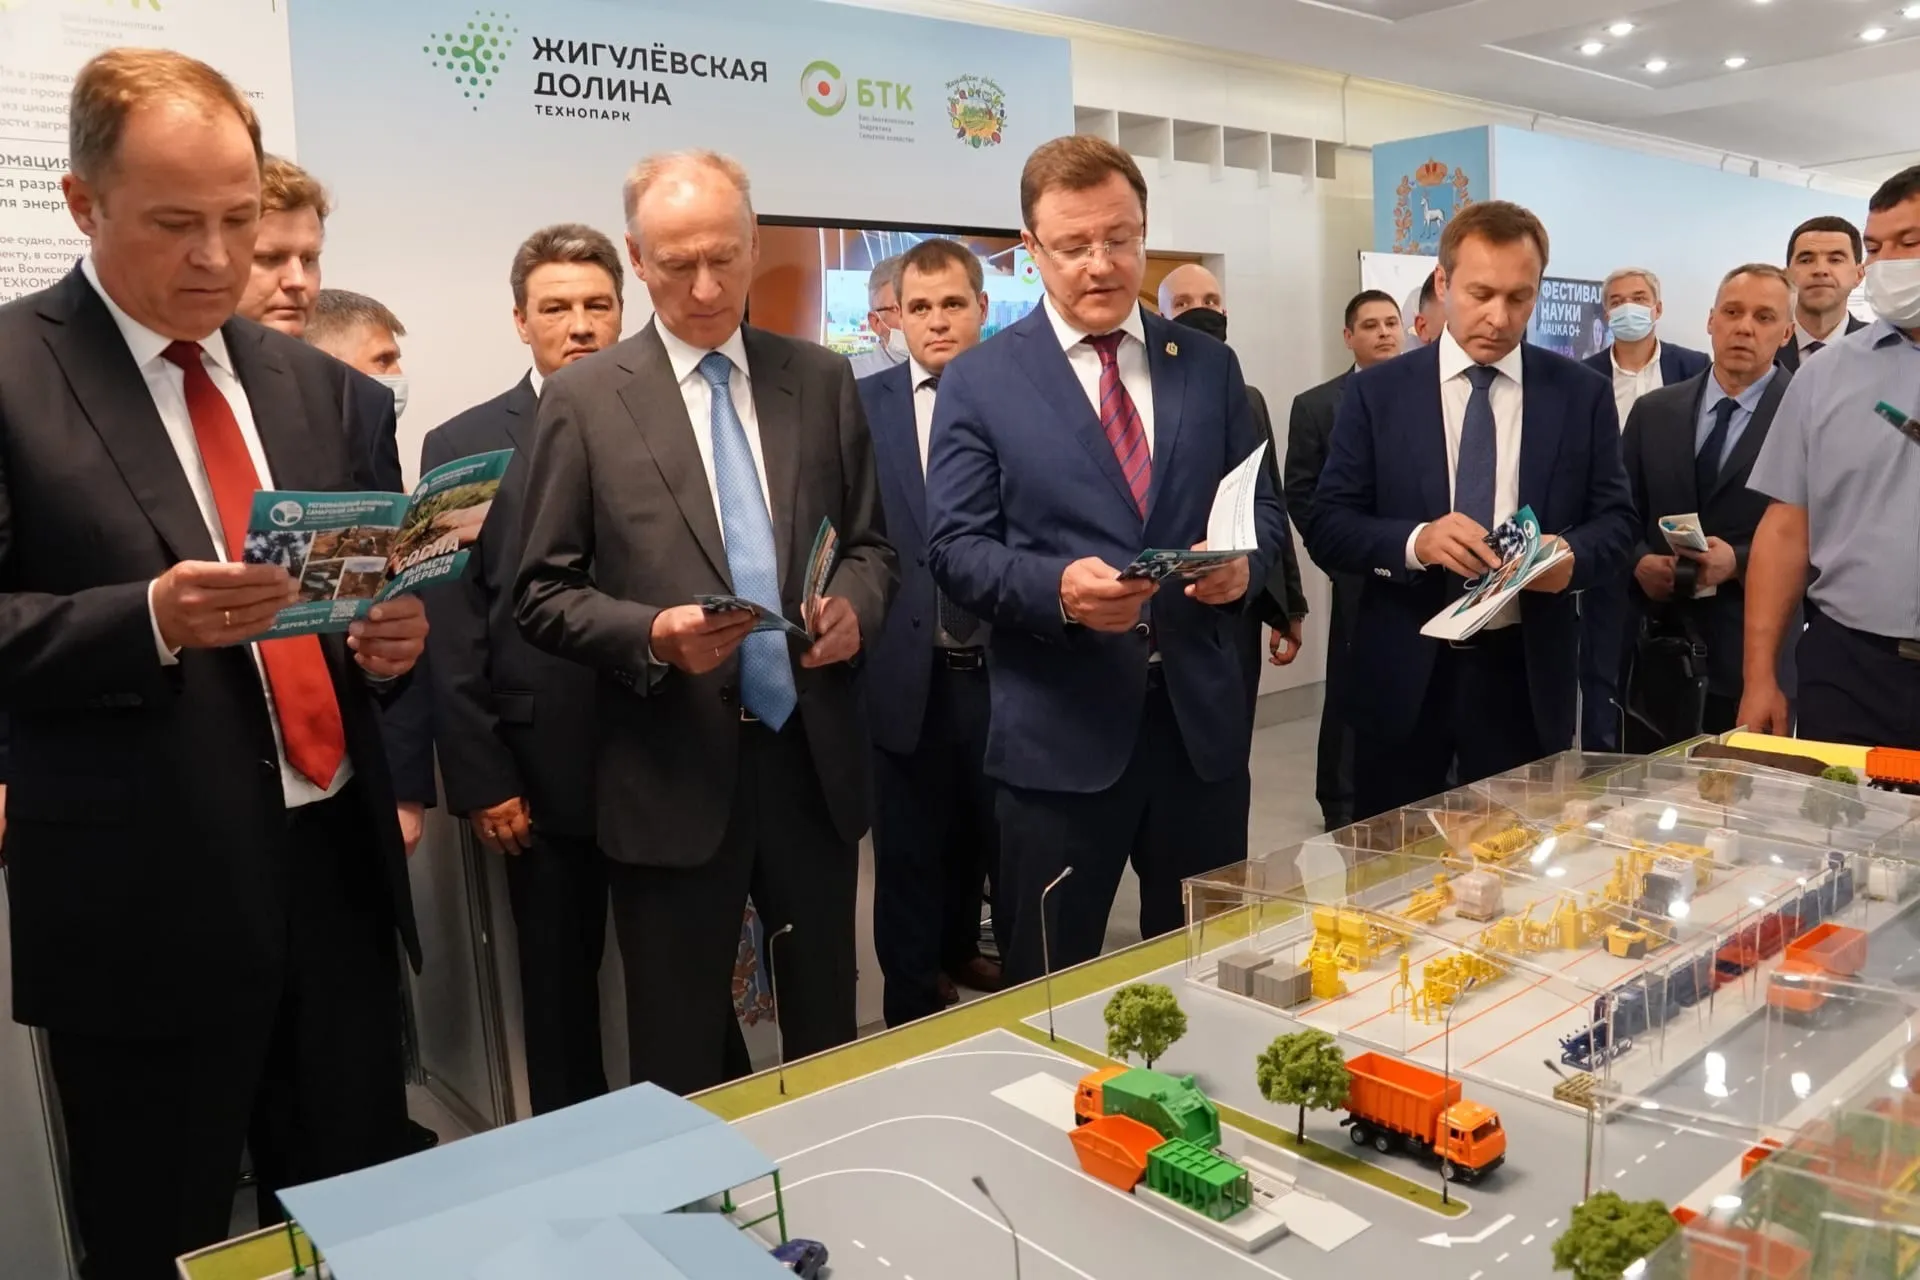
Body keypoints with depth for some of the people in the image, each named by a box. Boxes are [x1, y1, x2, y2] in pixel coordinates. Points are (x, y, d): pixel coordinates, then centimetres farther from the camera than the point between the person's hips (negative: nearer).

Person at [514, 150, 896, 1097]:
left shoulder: (822, 381, 6)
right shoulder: (584, 399, -2)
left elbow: (871, 544, 11)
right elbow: (542, 595, -2)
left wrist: (854, 605, -11)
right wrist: (651, 634, -20)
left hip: (814, 758, 3)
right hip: (673, 773, -2)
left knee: (829, 1038, 18)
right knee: (681, 1066, 12)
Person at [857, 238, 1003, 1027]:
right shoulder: (863, 404, -1)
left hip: (1003, 666, 2)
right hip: (907, 670, -1)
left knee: (988, 834, 21)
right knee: (910, 850, 11)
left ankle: (961, 949, 46)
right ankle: (913, 999, 30)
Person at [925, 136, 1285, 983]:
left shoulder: (1209, 366, 10)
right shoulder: (979, 381, 0)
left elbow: (1263, 506, 11)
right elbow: (953, 548, -5)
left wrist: (1244, 561, -12)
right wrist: (1055, 589, -24)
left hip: (1201, 717, 3)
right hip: (1058, 731, -3)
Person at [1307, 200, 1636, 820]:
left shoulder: (1583, 393, 5)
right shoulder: (1376, 392, 1)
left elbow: (1615, 517, 7)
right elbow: (1327, 525, -3)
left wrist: (1573, 554, -16)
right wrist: (1415, 541, -22)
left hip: (1525, 674, 1)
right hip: (1403, 675, -1)